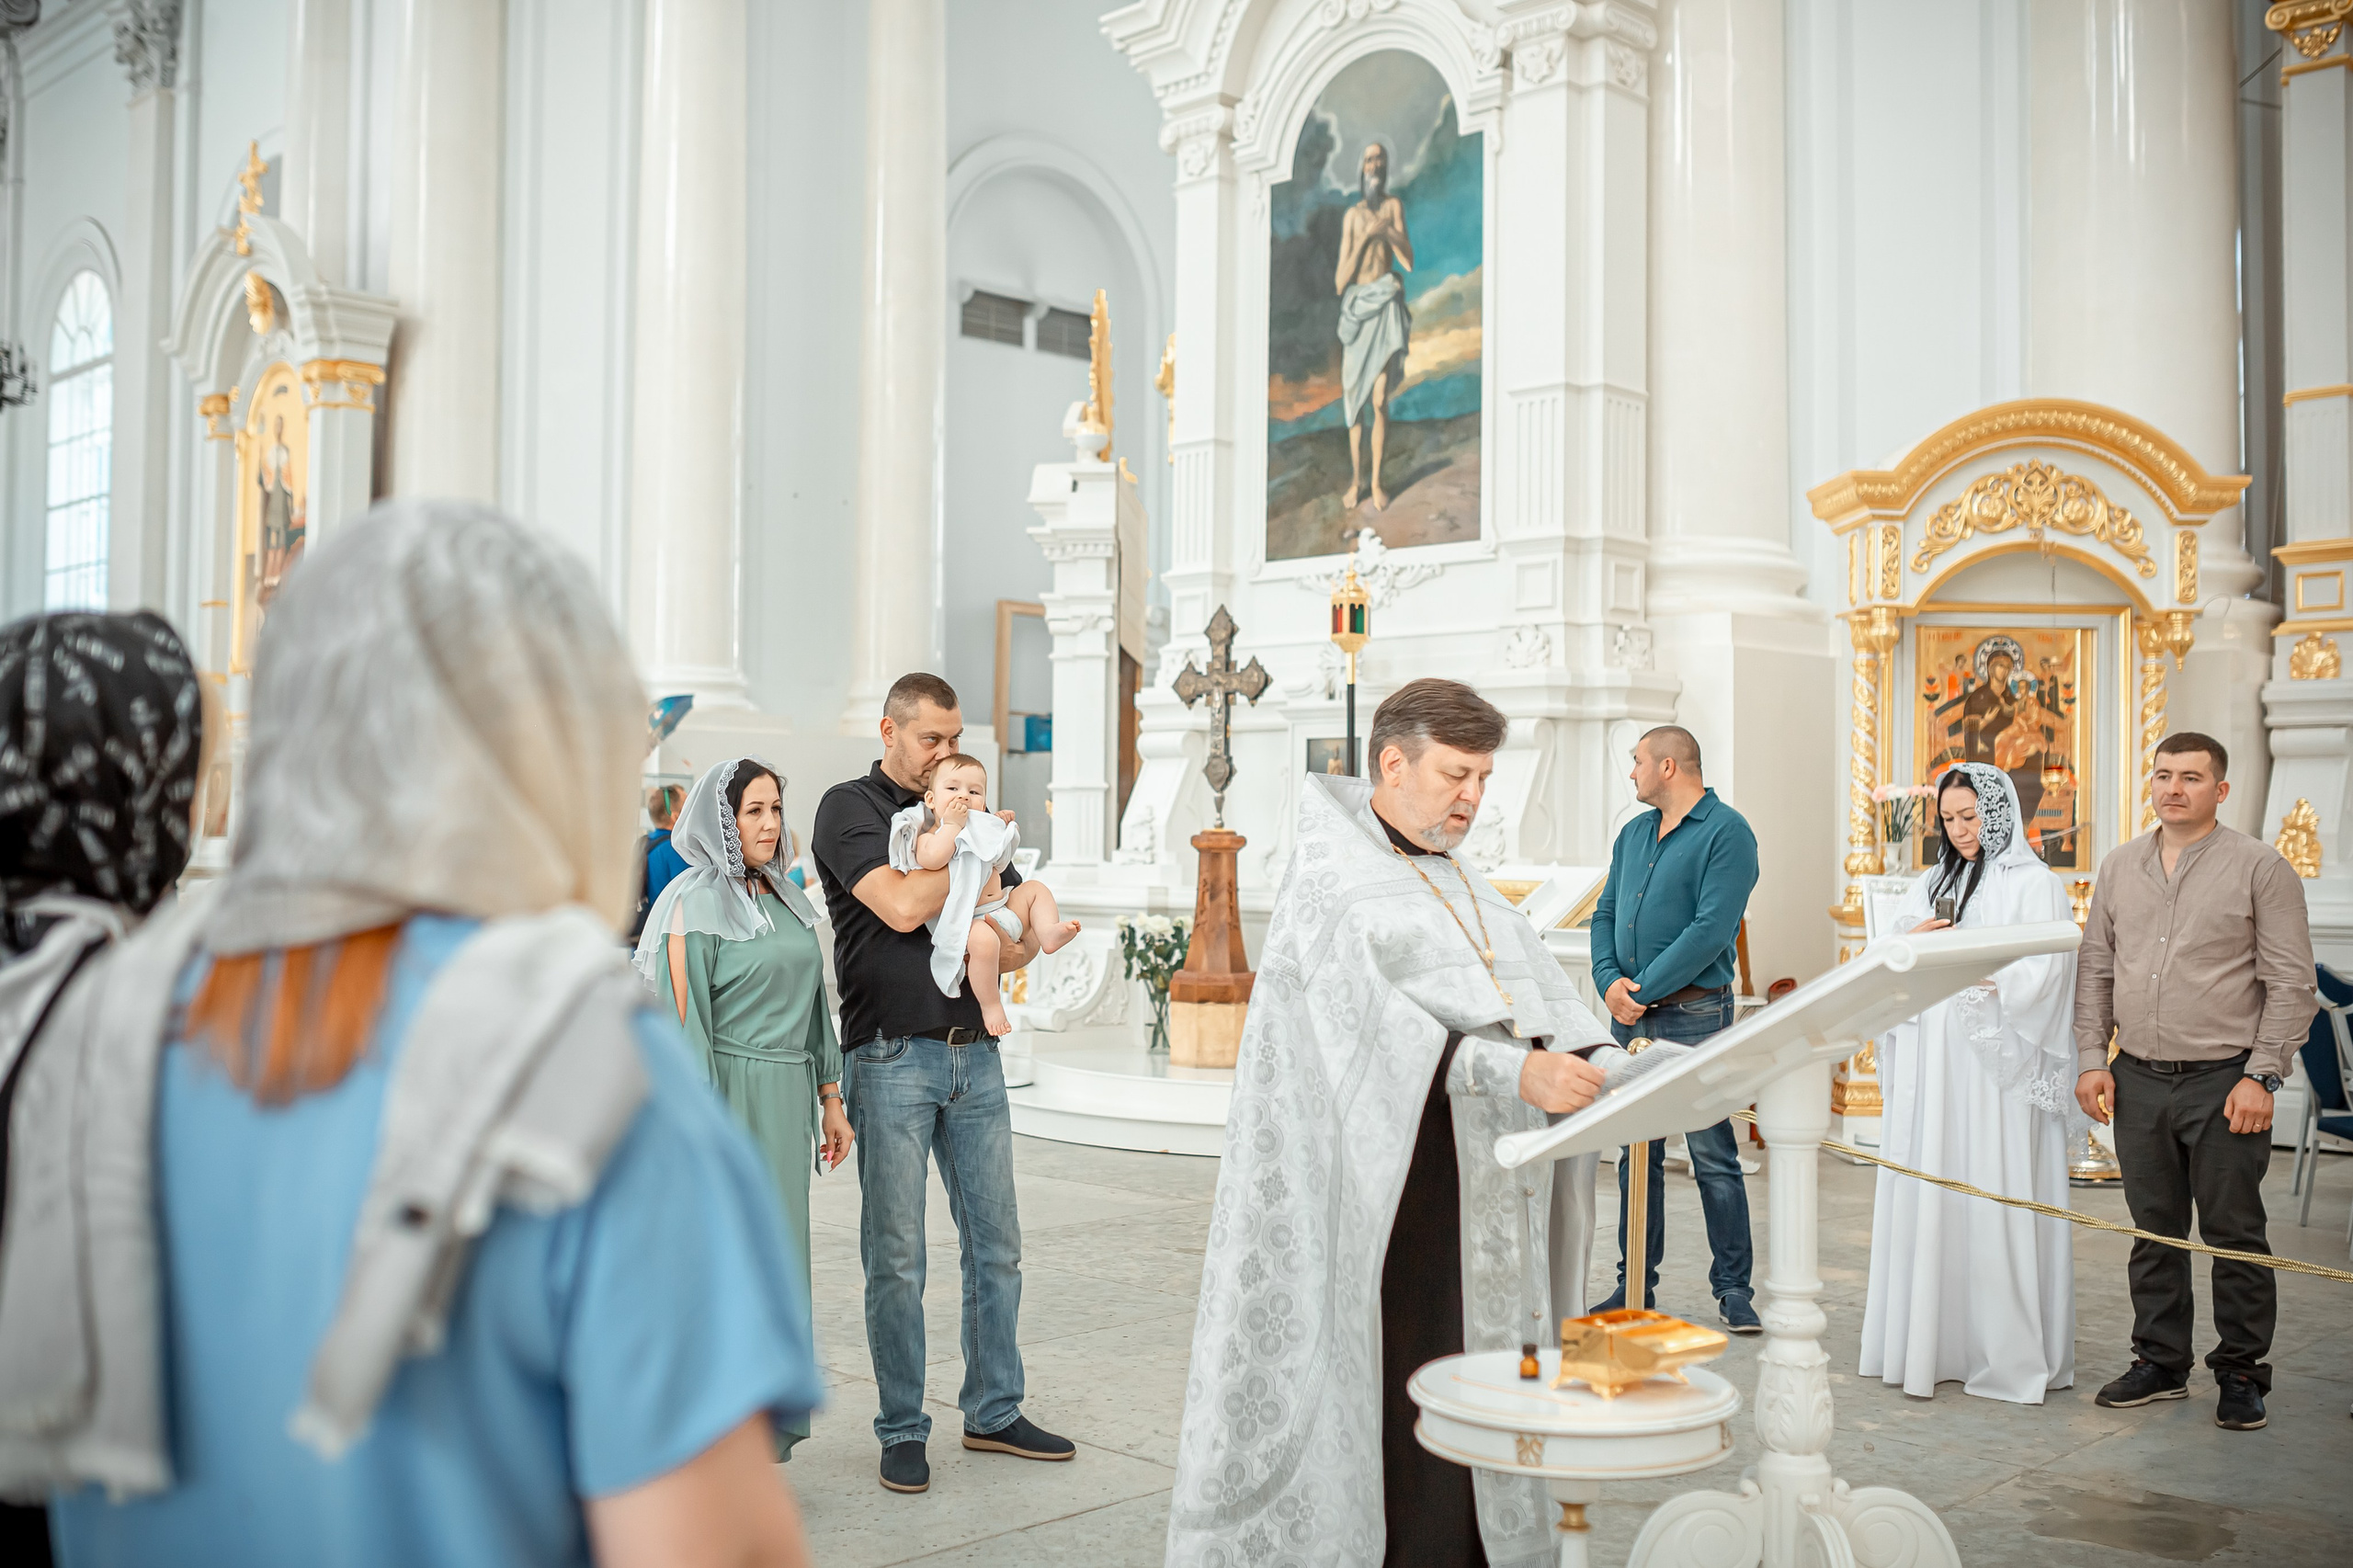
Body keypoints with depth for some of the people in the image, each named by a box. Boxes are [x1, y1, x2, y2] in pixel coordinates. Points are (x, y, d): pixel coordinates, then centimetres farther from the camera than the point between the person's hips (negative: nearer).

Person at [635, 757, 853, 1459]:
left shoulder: (786, 899, 14)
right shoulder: (693, 902, -9)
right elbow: (682, 1019, -13)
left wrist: (830, 1098, 15)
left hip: (785, 1102, 7)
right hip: (725, 1100, -7)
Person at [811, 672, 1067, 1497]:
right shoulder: (849, 809, -2)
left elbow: (1027, 924, 18)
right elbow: (903, 906, -18)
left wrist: (1010, 947, -5)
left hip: (973, 1053, 6)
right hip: (891, 1057, -6)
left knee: (996, 1243, 10)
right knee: (896, 1258, 1)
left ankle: (995, 1412, 22)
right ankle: (902, 1430, 13)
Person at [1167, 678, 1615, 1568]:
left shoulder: (1462, 885, 19)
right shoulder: (1328, 878, -6)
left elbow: (1543, 994, 12)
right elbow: (1368, 1019, -20)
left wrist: (1605, 1062, -8)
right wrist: (1512, 1072, -30)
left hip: (1488, 1186, 7)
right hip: (1400, 1184, -7)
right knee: (1408, 1388, -6)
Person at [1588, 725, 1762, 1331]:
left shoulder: (1727, 832, -8)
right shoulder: (1634, 833, 16)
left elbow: (1712, 929, -16)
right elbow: (1606, 913, 15)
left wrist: (1641, 990, -15)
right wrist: (1609, 981, -4)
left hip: (1694, 1015, -7)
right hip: (1630, 1014, 7)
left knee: (1713, 1156, -4)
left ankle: (1732, 1287, 7)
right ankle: (1635, 1284, 18)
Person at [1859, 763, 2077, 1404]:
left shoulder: (2036, 886, -1)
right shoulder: (1929, 887, 18)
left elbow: (2037, 979, -11)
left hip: (1996, 1070, -6)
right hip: (1928, 1070, 6)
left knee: (1994, 1196, -6)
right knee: (1923, 1192, 4)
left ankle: (2007, 1352, 1)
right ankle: (1928, 1342, 10)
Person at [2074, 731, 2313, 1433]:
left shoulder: (2261, 868, -3)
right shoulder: (2119, 867, 11)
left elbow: (2290, 982, -5)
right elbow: (2094, 968, 14)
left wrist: (2261, 1076, -11)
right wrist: (2092, 1059, 5)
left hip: (2223, 1082, -4)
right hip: (2138, 1081, 4)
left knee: (2234, 1235, 3)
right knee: (2154, 1230, 12)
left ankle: (2241, 1373, 16)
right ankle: (2160, 1362, 23)